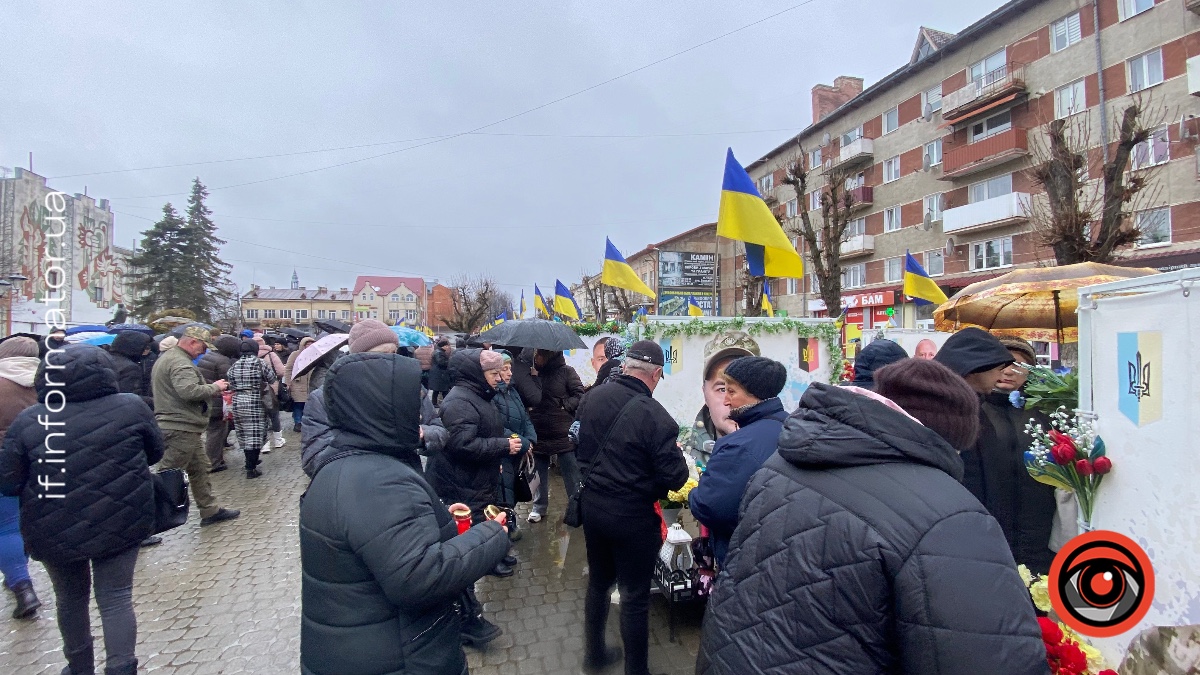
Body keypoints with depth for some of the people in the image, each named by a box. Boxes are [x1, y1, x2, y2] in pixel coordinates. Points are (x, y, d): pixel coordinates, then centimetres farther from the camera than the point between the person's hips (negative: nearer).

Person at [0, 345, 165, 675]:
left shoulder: (28, 421, -9)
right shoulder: (132, 406, -9)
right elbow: (155, 452, 4)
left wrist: (44, 475, 15)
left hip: (56, 530, 1)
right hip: (121, 523, -1)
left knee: (71, 599, 22)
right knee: (116, 599, 8)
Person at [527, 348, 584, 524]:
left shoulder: (566, 371, -7)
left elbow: (580, 395, -8)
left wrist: (564, 405, -16)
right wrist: (528, 407, -4)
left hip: (563, 435, -4)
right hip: (539, 433, 4)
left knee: (572, 475, 5)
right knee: (540, 473, 17)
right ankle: (539, 507, 31)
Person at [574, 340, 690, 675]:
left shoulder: (593, 397, -7)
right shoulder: (654, 415, -25)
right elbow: (675, 477, -19)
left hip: (592, 505, 6)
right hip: (632, 515, -6)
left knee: (598, 582, 24)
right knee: (635, 597, 11)